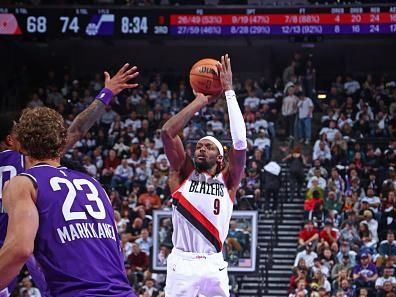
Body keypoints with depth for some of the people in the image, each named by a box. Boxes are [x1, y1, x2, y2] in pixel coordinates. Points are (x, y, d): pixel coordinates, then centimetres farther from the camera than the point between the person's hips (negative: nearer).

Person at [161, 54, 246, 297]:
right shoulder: (183, 174, 10)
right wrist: (200, 102, 1)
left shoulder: (227, 181, 9)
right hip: (181, 264, 0)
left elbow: (240, 142, -5)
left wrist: (229, 92, -3)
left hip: (213, 267, 0)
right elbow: (168, 131, -2)